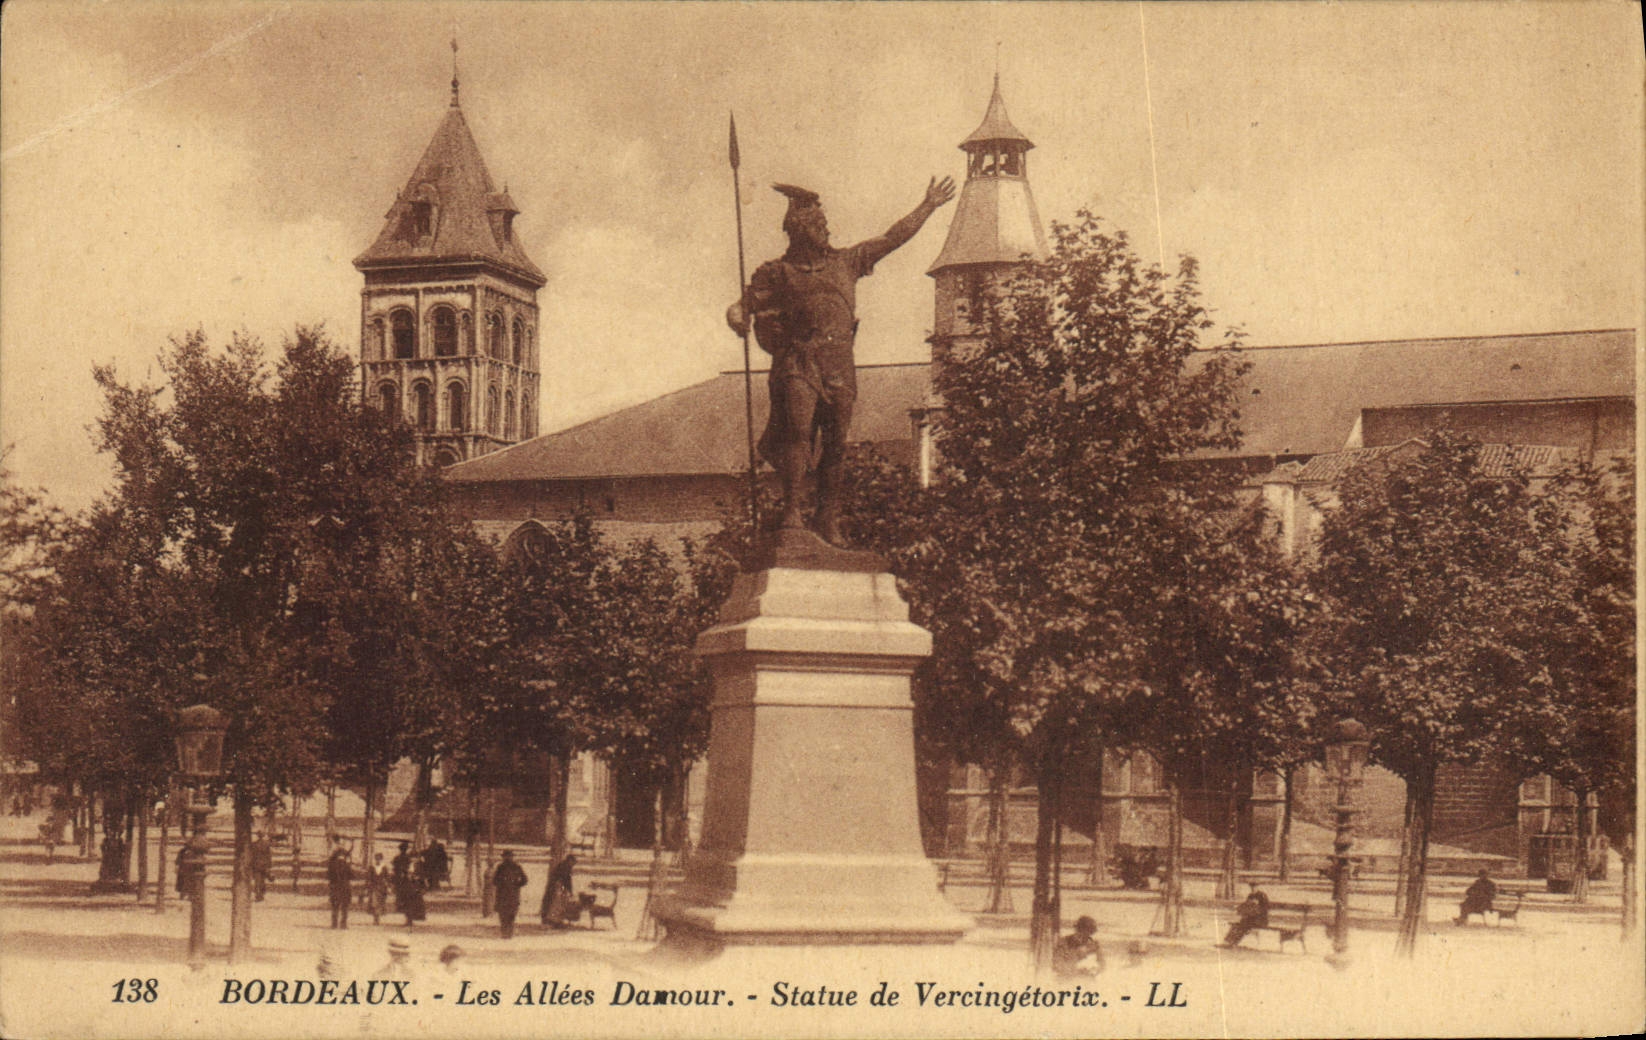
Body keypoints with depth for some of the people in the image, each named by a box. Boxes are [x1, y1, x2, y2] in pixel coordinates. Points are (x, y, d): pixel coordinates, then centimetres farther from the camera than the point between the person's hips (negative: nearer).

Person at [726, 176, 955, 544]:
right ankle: (791, 510, -21)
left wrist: (928, 206, 29)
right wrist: (737, 315, -19)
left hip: (839, 366, 4)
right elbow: (748, 303, 5)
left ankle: (829, 520, 10)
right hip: (798, 362, -4)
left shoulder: (845, 262, 20)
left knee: (836, 444, 2)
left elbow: (892, 238, 26)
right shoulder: (777, 272, 10)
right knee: (799, 430, -22)